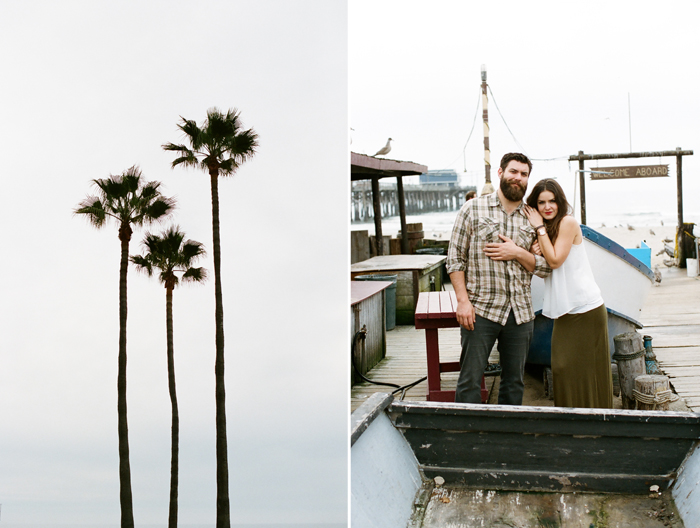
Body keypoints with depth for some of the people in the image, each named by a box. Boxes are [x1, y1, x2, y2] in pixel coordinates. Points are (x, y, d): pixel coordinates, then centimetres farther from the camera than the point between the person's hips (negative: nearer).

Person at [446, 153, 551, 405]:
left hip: (520, 313, 4)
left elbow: (546, 267, 9)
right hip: (480, 310, -3)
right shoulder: (473, 209, 1)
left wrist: (518, 253, -8)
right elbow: (455, 258, -1)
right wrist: (463, 300, -10)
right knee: (470, 380, -3)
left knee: (514, 381, 11)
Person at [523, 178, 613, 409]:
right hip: (565, 309, 8)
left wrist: (540, 228, -12)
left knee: (583, 370, -2)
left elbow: (555, 260, -16)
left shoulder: (568, 223, -9)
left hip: (585, 309, -8)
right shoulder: (548, 229, 14)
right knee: (562, 369, 8)